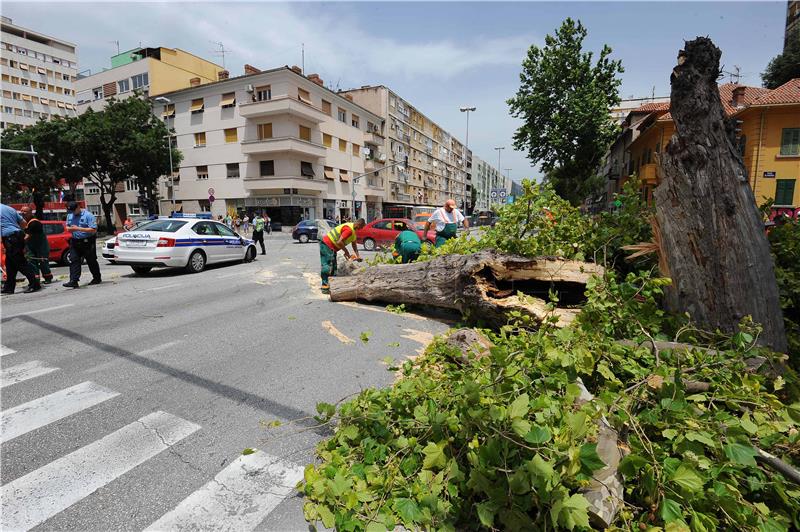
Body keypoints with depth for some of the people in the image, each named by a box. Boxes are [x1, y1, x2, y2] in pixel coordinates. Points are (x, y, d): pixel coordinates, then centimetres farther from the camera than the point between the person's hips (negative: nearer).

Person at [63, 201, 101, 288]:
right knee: (73, 261, -3)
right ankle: (74, 281, -5)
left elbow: (94, 230, -17)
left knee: (91, 261, 6)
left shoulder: (88, 215, -11)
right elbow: (67, 226, 22)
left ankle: (97, 278, 20)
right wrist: (69, 229, -3)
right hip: (75, 241, 6)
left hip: (88, 242, -6)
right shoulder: (69, 216, 10)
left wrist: (78, 228, -21)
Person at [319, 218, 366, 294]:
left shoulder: (353, 230, 10)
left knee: (333, 267, 11)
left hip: (332, 247, 11)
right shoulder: (349, 229, -23)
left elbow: (354, 244, 21)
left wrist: (357, 255, 15)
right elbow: (339, 242, -30)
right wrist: (346, 252, -17)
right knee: (327, 266, -12)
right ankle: (325, 288, -12)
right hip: (327, 245, -11)